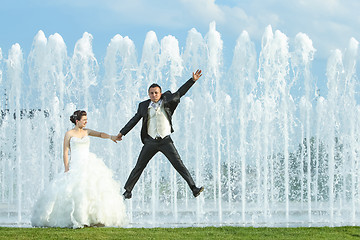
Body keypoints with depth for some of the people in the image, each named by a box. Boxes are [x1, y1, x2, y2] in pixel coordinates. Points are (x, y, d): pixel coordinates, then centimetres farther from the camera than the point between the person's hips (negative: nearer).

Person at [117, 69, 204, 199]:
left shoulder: (167, 102, 4)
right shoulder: (144, 106, 5)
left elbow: (180, 92, 8)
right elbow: (134, 120, 15)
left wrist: (193, 80, 2)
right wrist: (122, 133, 18)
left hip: (166, 141, -1)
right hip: (151, 141, 1)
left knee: (179, 165, -6)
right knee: (138, 167, 4)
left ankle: (194, 188, -8)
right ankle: (128, 191, 13)